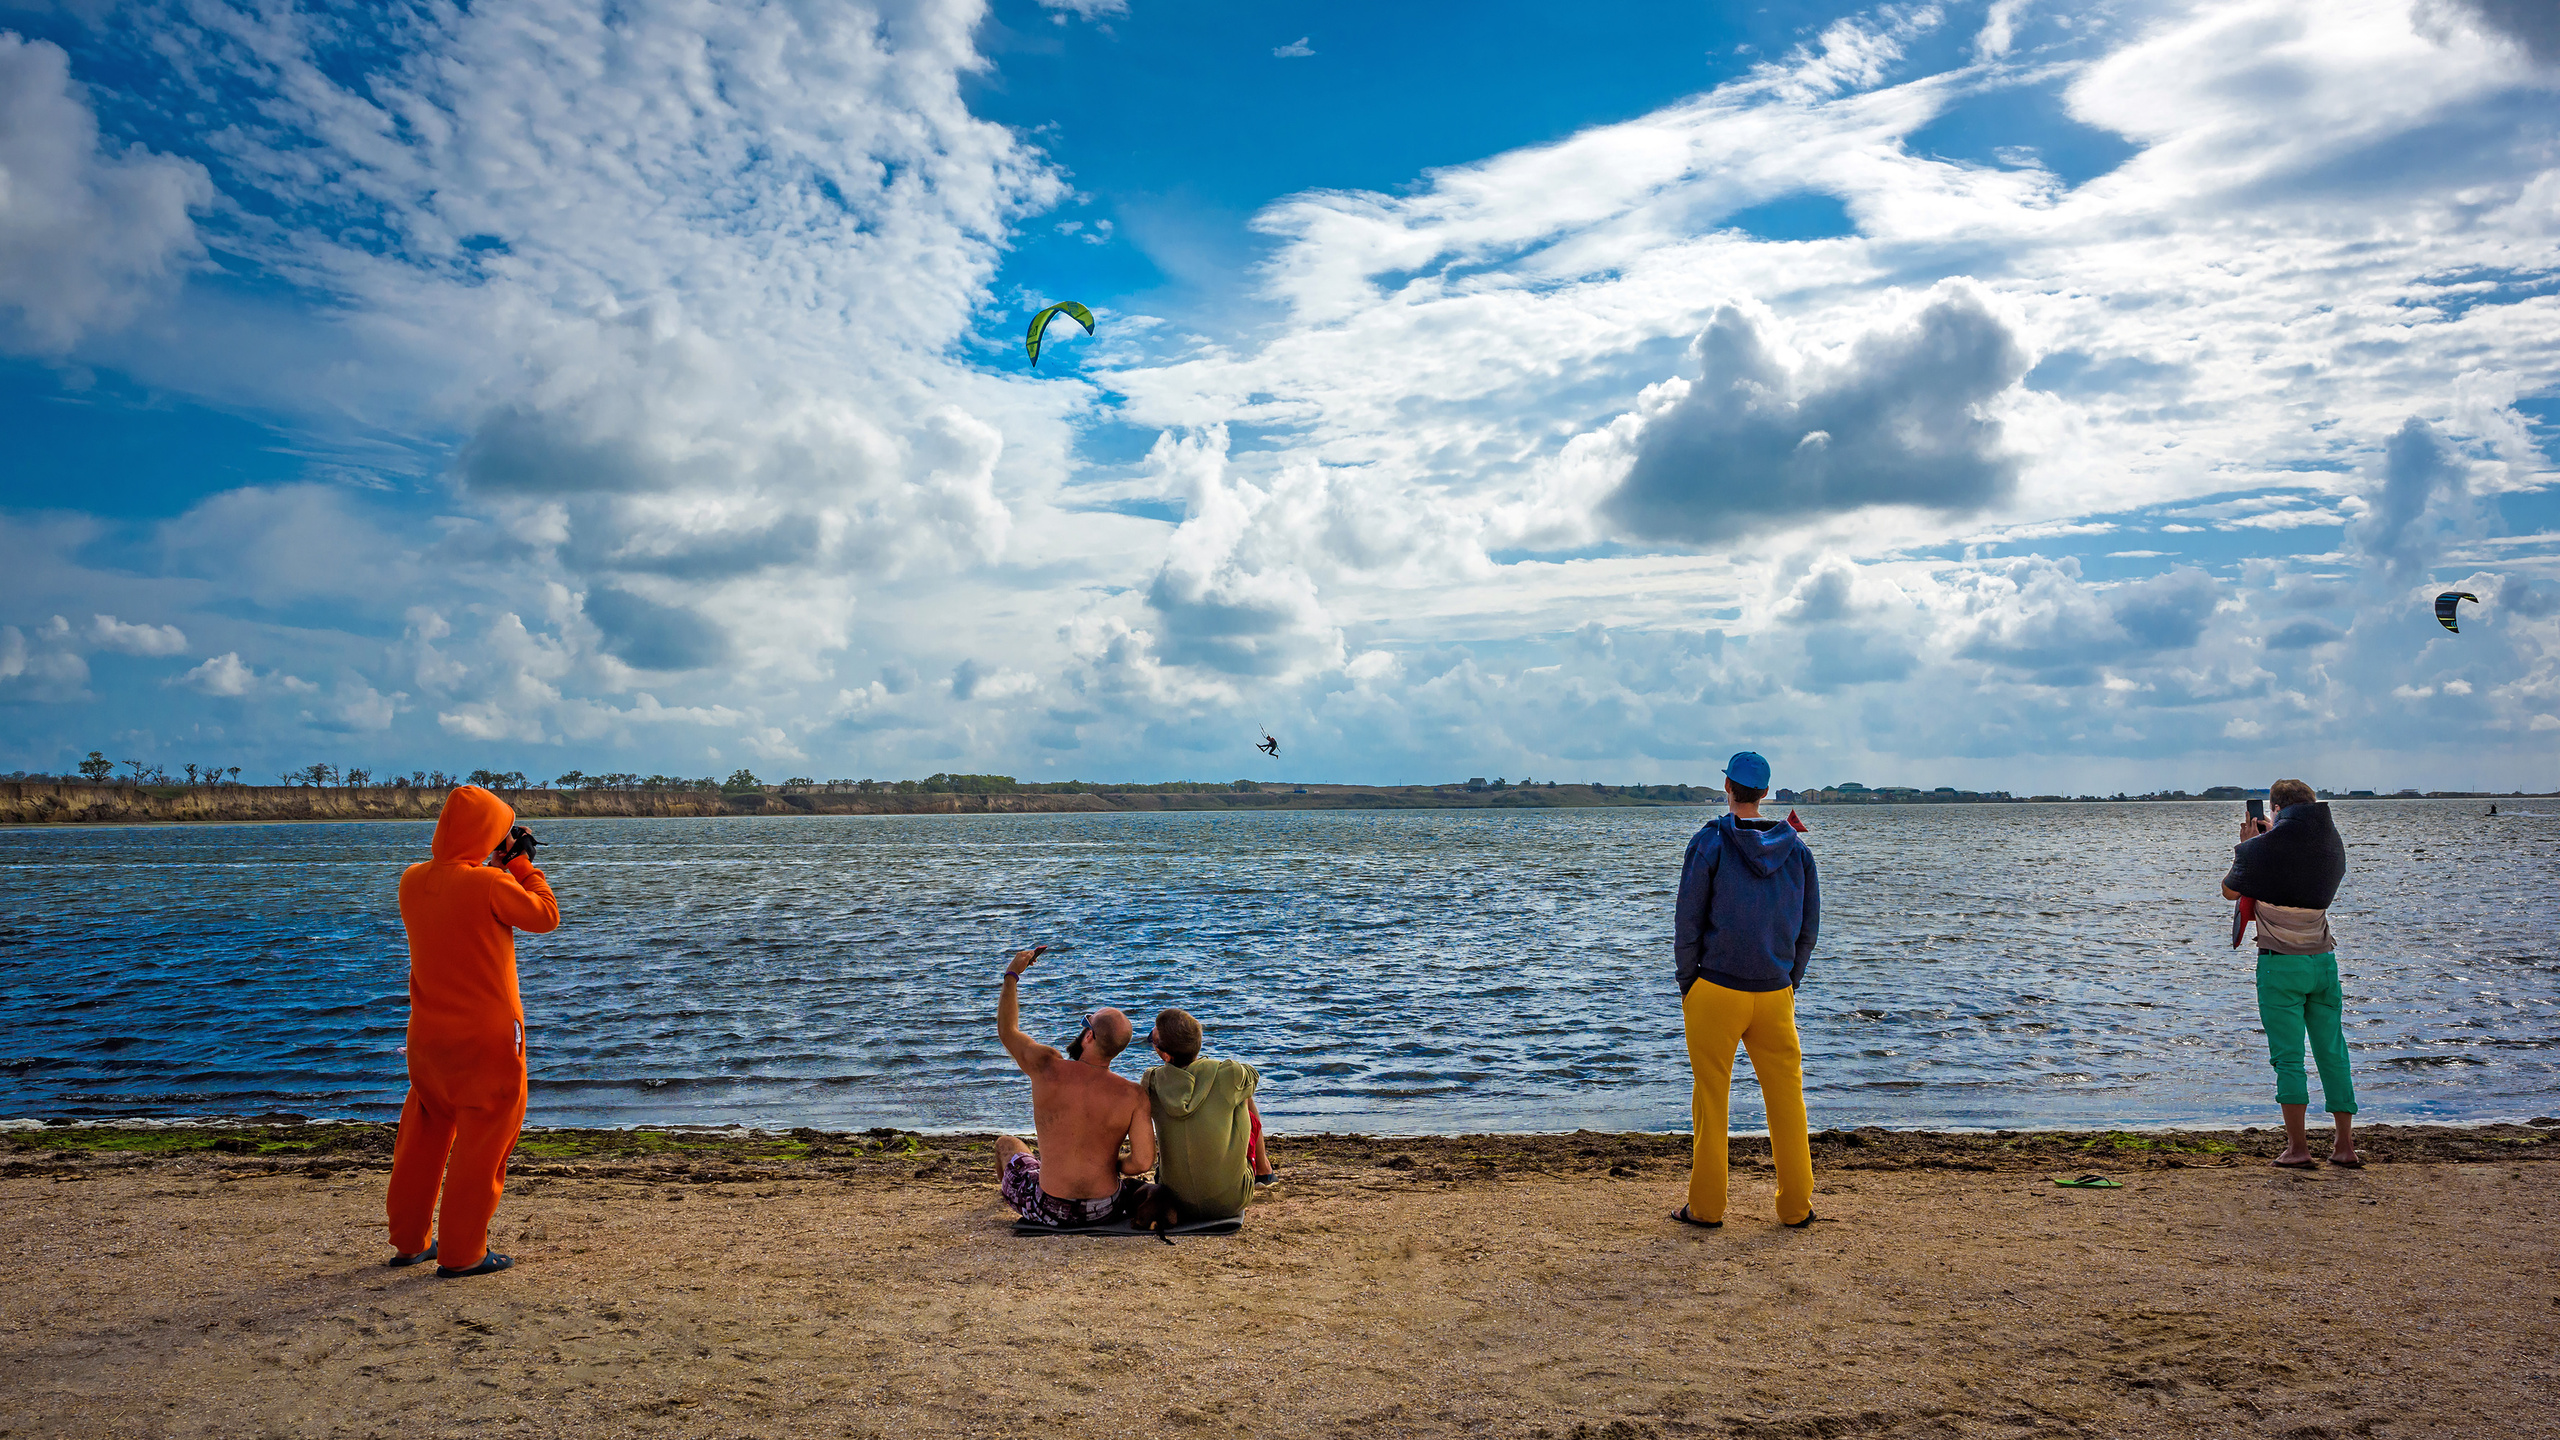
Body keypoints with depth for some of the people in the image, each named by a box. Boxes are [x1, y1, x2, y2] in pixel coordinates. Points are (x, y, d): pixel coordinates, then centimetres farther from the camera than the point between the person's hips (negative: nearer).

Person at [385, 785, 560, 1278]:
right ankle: (461, 1253, 7)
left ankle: (409, 1241, 30)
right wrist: (522, 865, 1)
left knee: (424, 1132, 20)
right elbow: (545, 917, -8)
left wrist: (498, 866, 15)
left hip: (429, 1031, 7)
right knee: (483, 1139, 3)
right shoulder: (489, 883, -19)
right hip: (488, 1035, -7)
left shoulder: (412, 880, 1)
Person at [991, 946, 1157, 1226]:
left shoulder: (1047, 1067, -17)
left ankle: (1008, 1193, 65)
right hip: (1105, 1212, 0)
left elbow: (1007, 1031, 1)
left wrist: (1012, 974, 13)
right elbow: (1144, 1162, -19)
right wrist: (1113, 1165, 3)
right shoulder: (1133, 1097, -17)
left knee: (1006, 1143, 32)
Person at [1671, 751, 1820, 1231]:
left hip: (1715, 990, -3)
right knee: (1787, 1096, 10)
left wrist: (1686, 982, 3)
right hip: (1775, 993, 3)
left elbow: (1688, 921, -7)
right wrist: (1790, 981, 16)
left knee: (1711, 1097, 4)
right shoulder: (1796, 847, 5)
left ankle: (1706, 1206, 10)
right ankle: (1796, 1206, 15)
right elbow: (1809, 924, 8)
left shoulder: (1710, 843, -7)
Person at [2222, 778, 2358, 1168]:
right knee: (2332, 1054, 11)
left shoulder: (2265, 847, -11)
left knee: (2288, 1057, -1)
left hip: (2281, 962, -4)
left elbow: (2230, 890, 2)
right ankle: (2344, 1146, 15)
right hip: (2323, 960, 5)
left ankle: (2297, 1147, -1)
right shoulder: (2333, 844, 3)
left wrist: (2246, 845, 13)